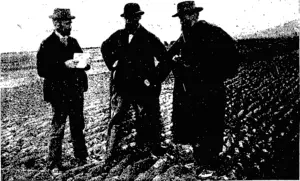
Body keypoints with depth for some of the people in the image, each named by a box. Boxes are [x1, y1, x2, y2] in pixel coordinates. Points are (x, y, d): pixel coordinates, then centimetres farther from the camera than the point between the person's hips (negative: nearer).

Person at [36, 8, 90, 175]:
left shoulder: (73, 42, 12)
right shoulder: (47, 45, -8)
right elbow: (42, 70, -14)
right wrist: (63, 65, -23)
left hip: (77, 91, 6)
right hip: (59, 93, -6)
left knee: (78, 126, 15)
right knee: (58, 129, 2)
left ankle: (81, 158, 28)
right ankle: (54, 164, 13)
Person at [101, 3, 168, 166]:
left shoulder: (149, 38, -6)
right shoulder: (118, 36, 4)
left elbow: (165, 59, -5)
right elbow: (105, 48, 23)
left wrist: (156, 78, -7)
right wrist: (112, 65, 12)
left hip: (144, 88, -2)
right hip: (121, 87, 2)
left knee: (147, 123, 8)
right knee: (117, 120, 4)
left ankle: (143, 150, 23)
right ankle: (112, 154, 13)